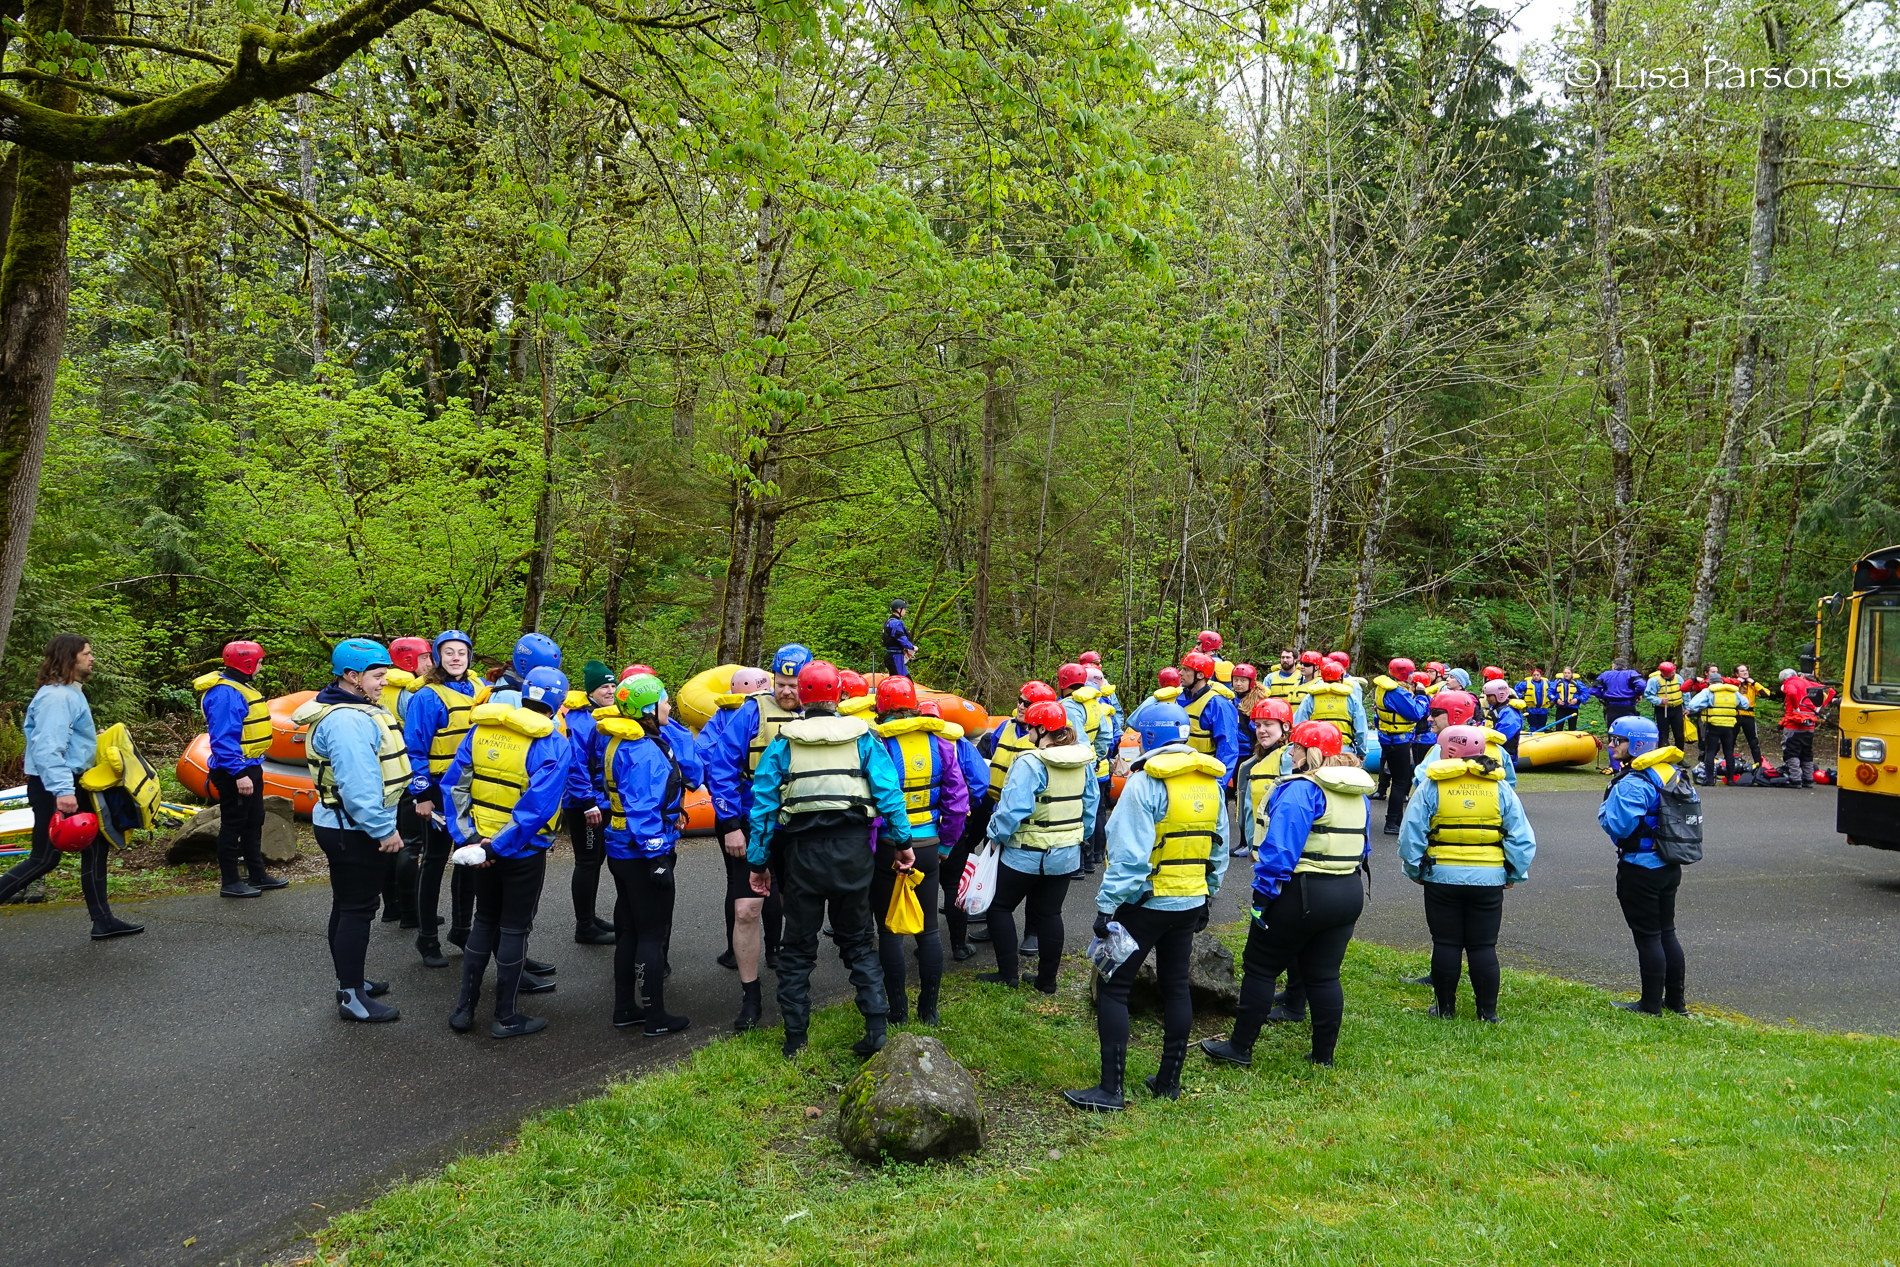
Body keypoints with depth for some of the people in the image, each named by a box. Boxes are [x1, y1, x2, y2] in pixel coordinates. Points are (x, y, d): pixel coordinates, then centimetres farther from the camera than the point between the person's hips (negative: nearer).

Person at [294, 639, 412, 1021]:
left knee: (347, 906, 19)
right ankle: (351, 997, 3)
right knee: (357, 909, -4)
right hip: (354, 830, -11)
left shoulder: (355, 710, 12)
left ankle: (351, 981, 32)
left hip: (345, 827, 11)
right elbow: (358, 785, -28)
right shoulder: (347, 720, -23)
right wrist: (383, 829, -23)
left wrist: (382, 824, 22)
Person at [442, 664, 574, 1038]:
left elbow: (453, 784, -2)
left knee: (485, 922, 20)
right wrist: (499, 847, -17)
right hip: (524, 852, -5)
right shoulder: (554, 744, -17)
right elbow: (537, 805, -24)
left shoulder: (481, 729, 0)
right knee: (514, 929, 7)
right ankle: (506, 1018, 17)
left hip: (482, 844, 5)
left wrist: (466, 836, -4)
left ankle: (464, 1008, 25)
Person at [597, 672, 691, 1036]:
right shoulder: (643, 751, -22)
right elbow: (643, 809, -25)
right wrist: (657, 857, -23)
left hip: (621, 851, 10)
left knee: (629, 930, 18)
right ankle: (656, 1016, 10)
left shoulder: (620, 742, 9)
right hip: (642, 854, -10)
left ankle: (625, 1008, 27)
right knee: (653, 934, 1)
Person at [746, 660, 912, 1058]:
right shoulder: (862, 736, 3)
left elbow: (764, 804, 1)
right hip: (852, 850, 1)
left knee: (797, 947, 11)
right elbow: (888, 790, -3)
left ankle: (795, 1037, 13)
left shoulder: (784, 741, 2)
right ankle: (876, 1027, 5)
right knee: (857, 941, 15)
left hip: (802, 853, -1)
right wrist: (902, 841, 2)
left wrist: (758, 861, 6)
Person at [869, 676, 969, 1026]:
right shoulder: (938, 741, -1)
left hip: (887, 849, -4)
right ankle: (929, 1010, 21)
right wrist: (944, 845, 12)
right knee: (929, 929, 14)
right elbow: (958, 801, 1)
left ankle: (898, 1012, 14)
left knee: (890, 932, 8)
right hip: (928, 848, 4)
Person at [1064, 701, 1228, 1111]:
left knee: (1113, 989, 0)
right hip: (1190, 903, 7)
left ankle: (1110, 1089, -1)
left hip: (1144, 904, -7)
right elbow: (1219, 851, 13)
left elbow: (1129, 855, -21)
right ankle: (1169, 1080, 23)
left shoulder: (1145, 783, -18)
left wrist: (1106, 906, -16)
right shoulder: (1211, 783, 5)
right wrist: (1207, 898, 23)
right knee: (1176, 987, 16)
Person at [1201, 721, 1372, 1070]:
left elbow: (1280, 847, -22)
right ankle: (1324, 1055, 18)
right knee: (1324, 975, 14)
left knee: (1259, 968, 5)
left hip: (1301, 894, -7)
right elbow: (1362, 846, 18)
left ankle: (1240, 1047, 11)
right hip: (1349, 894, 8)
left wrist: (1262, 893, -18)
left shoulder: (1301, 789, -17)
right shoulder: (1358, 793, 10)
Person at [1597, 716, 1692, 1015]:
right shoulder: (1675, 774, 7)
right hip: (1670, 867, 9)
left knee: (1647, 936, 0)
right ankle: (1676, 1001, 25)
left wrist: (1605, 807, -8)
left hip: (1640, 870, -9)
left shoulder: (1632, 784, -23)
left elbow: (1618, 825, -26)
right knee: (1667, 932, 17)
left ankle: (1651, 1004, 9)